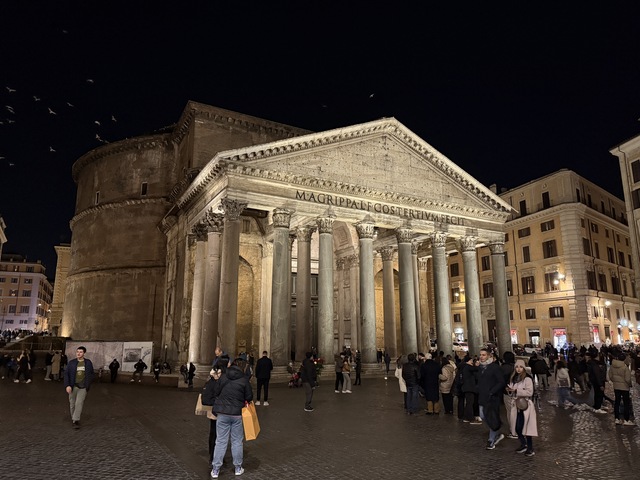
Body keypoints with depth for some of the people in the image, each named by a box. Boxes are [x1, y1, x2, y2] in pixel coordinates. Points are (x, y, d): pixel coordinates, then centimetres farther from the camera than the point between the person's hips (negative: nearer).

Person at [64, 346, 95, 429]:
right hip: (73, 387, 1)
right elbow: (66, 374, -2)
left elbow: (91, 374, 10)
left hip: (83, 387, -1)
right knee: (72, 404, 11)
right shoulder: (71, 363, 0)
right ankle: (73, 417, 30)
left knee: (79, 403, -11)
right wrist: (67, 385, -13)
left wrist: (88, 385, 6)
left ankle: (76, 420, -7)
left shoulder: (88, 363, 2)